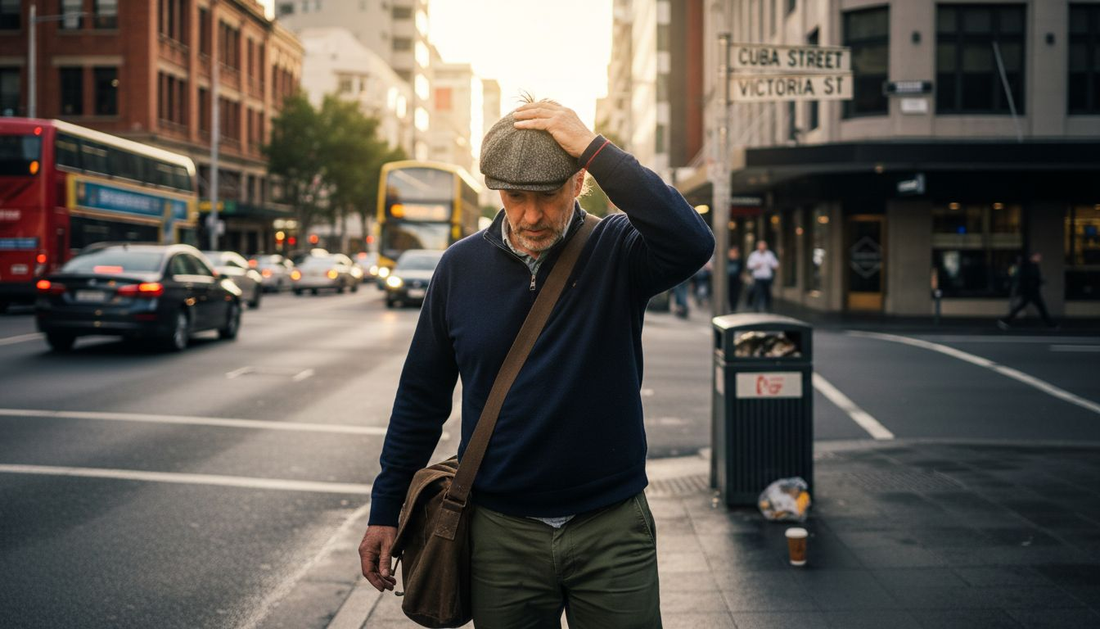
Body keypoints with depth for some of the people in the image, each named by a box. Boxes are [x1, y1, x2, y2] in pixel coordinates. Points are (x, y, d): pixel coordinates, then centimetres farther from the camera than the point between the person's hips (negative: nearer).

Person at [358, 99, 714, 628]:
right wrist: (385, 510, 9)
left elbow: (693, 244, -30)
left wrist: (594, 147, -29)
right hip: (501, 533, 2)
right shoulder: (461, 266, 1)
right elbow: (421, 396, 8)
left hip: (612, 529, -2)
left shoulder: (616, 252, -7)